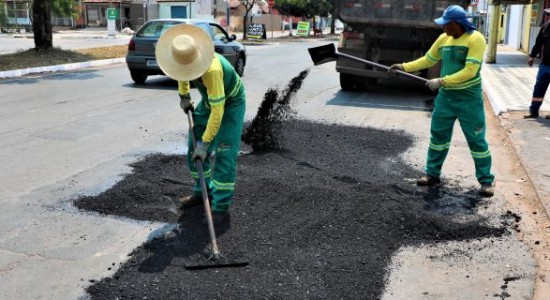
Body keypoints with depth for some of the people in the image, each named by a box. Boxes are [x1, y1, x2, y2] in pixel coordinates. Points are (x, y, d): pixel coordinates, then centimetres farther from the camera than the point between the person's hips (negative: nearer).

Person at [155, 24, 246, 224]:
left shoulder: (212, 69, -41)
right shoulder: (183, 54, -19)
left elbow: (217, 112, -38)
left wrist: (205, 143, -34)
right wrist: (184, 95, 11)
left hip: (230, 104, -8)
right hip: (209, 100, 8)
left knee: (224, 154, -15)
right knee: (193, 147, 8)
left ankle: (221, 208, -9)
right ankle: (203, 192, 24)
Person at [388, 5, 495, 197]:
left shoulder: (475, 39, -16)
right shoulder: (443, 38, 3)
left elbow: (469, 71, -23)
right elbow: (428, 59, 15)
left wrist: (440, 81, -24)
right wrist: (404, 67, 7)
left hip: (469, 99, -6)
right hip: (445, 97, 6)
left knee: (476, 140, 1)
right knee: (438, 135, 11)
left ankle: (486, 181, 13)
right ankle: (432, 174, 24)